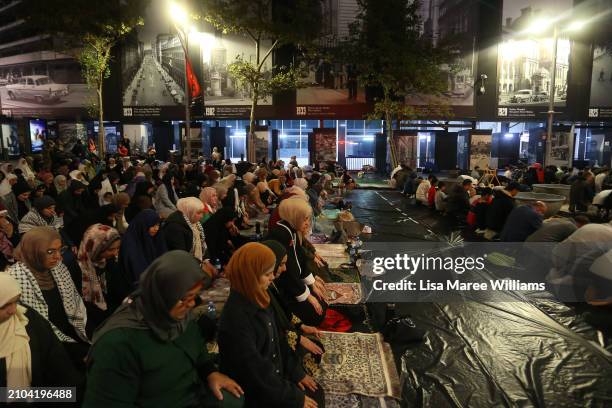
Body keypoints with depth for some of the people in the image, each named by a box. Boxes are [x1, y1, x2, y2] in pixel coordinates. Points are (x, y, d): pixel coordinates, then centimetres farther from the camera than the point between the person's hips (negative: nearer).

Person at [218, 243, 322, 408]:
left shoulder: (258, 299, -4)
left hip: (276, 375, 7)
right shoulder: (236, 318, -30)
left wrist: (296, 371, 6)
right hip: (257, 394, -7)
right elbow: (257, 373, -24)